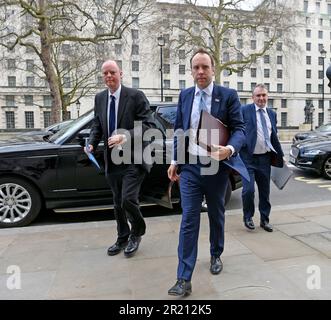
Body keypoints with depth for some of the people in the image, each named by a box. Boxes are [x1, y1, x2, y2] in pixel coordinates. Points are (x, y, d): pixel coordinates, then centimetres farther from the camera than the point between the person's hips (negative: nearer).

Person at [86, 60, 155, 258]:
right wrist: (92, 144, -2)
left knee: (128, 199, -13)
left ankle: (136, 233, 17)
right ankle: (123, 238, 35)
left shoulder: (136, 96, -8)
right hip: (112, 159, 6)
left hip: (133, 159, -5)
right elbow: (97, 126, 16)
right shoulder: (100, 98, 9)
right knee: (118, 203, 15)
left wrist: (126, 136, -25)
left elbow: (149, 125, -13)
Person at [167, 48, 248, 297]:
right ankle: (184, 280, 3)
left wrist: (230, 149, -27)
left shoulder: (228, 95, -3)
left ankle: (216, 256, 42)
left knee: (216, 217, 17)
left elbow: (239, 129, -6)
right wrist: (175, 161, 4)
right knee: (188, 222, -3)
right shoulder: (185, 96, 7)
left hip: (217, 168, -1)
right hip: (190, 168, 1)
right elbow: (179, 131, 10)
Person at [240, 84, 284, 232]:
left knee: (265, 191, 13)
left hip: (265, 158, 5)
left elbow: (274, 136, 18)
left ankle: (264, 219, 29)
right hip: (248, 158, -5)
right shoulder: (244, 110, -4)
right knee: (248, 190, -9)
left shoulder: (272, 114, 12)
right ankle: (248, 217, 16)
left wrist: (280, 155, 14)